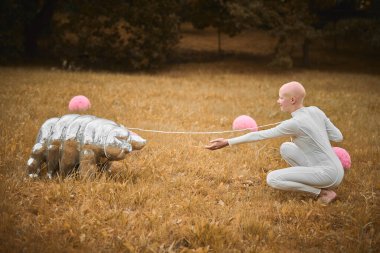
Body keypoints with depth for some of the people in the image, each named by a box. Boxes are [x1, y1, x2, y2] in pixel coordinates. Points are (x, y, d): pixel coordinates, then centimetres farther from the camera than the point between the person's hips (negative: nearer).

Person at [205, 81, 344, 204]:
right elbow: (338, 137, 9)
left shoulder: (294, 124, -17)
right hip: (335, 168, 8)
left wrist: (227, 142, -9)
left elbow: (260, 135, -13)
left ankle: (322, 192, -7)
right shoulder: (315, 111, 4)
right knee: (285, 148, 14)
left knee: (272, 179, -14)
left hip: (328, 174, -8)